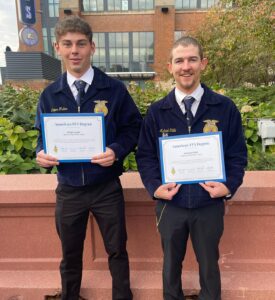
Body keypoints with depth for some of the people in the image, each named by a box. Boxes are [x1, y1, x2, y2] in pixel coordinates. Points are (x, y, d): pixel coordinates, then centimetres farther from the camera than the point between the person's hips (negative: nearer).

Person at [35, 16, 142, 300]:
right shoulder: (49, 95, 1)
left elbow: (133, 127, -4)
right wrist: (41, 153, -13)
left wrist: (116, 151, -22)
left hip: (106, 188, -2)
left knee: (116, 250, 17)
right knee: (70, 254, 22)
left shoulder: (114, 89, -7)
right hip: (68, 189, 3)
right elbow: (43, 135, 9)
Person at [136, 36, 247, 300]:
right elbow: (145, 155, 0)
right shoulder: (156, 111, -3)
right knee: (171, 262, 23)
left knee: (209, 263, 22)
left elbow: (238, 153, 1)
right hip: (170, 204, 1)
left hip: (210, 204, 0)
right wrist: (155, 187, -13)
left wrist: (229, 185, -13)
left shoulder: (225, 108, -4)